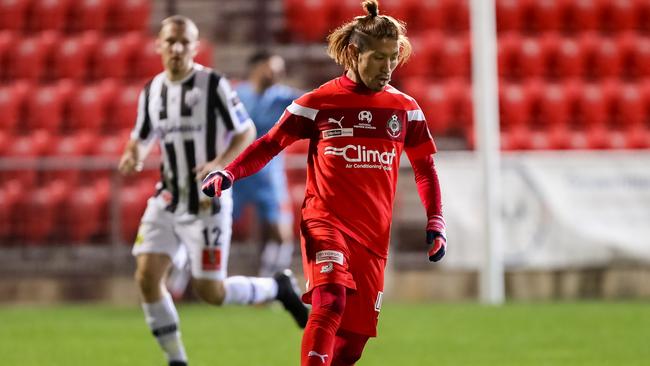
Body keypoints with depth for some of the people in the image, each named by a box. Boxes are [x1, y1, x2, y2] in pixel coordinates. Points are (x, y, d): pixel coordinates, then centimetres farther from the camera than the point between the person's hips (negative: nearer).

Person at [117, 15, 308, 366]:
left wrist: (220, 164, -21)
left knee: (209, 291, -3)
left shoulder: (213, 84, -10)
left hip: (207, 202, -5)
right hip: (167, 200, 5)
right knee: (146, 276, -9)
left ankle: (278, 288, 24)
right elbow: (141, 137, 17)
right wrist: (133, 155, -6)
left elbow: (247, 131, -5)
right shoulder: (152, 90, 5)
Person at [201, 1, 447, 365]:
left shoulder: (406, 109, 8)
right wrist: (228, 174, -12)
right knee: (330, 302, -30)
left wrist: (435, 224, 8)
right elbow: (270, 144, 4)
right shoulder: (319, 102, -1)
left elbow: (425, 168, 18)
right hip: (325, 221, -4)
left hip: (373, 236, 4)